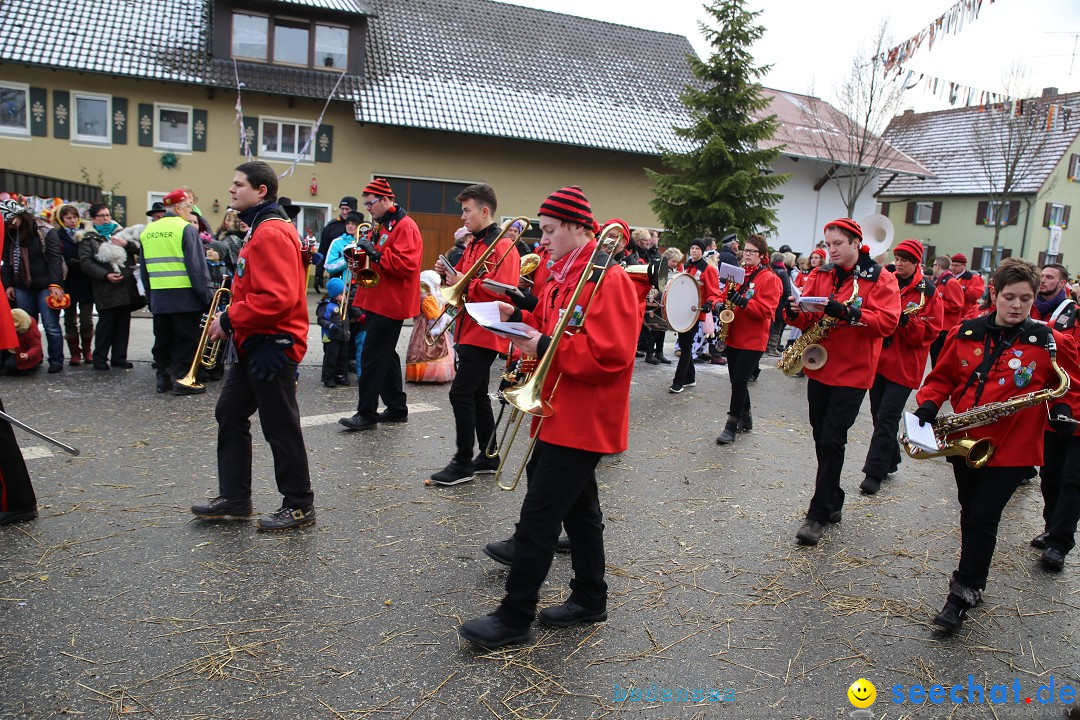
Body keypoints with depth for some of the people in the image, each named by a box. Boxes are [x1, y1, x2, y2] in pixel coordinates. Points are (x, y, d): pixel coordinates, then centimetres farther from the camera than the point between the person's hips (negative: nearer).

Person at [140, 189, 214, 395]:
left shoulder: (147, 232, 12)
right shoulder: (186, 229, -9)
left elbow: (144, 269, 16)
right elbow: (197, 266, -14)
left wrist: (150, 296, 22)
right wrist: (206, 294, -10)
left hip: (158, 298, 6)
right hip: (184, 296, -6)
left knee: (163, 339, 14)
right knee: (186, 339, 1)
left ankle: (163, 378, 18)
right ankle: (182, 380, 1)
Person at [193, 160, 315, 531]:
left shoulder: (271, 233, -18)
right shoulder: (259, 230, 16)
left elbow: (278, 298, -27)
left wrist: (230, 320, -18)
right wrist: (232, 317, 11)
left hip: (272, 346, -11)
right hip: (253, 345, 11)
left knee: (280, 428, -1)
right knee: (230, 415, 16)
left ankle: (299, 505, 12)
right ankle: (234, 498, 26)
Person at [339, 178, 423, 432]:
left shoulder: (405, 226, -12)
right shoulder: (380, 226, 18)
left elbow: (406, 264, -23)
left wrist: (376, 253, -24)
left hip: (390, 304, -10)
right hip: (376, 302, 10)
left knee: (372, 356, -9)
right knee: (385, 355, 14)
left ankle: (367, 413, -4)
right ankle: (397, 408, 22)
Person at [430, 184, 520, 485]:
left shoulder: (502, 246, -14)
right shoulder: (474, 245, 16)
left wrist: (464, 283, -21)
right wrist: (449, 272, 2)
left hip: (484, 333, -10)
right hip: (470, 331, 10)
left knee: (461, 393, -10)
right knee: (476, 394, 14)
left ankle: (463, 462, -1)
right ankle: (489, 457, 23)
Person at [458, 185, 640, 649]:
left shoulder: (608, 280, -17)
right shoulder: (562, 277, 13)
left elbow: (610, 353, -25)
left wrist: (545, 347, -23)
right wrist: (518, 319, 2)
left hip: (582, 421, -10)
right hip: (559, 415, 10)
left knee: (538, 517, -5)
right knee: (578, 508, 19)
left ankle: (514, 618, 7)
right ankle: (590, 598, 34)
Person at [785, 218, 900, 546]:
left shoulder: (880, 279, -4)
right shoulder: (820, 275, 9)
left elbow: (887, 321, -16)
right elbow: (808, 319, 8)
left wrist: (848, 313, -27)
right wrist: (795, 311, -15)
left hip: (852, 373, -5)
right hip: (819, 368, 5)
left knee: (832, 441, -7)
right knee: (822, 439, 11)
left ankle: (819, 513, 1)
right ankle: (833, 502, 27)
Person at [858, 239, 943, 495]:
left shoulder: (927, 291, -3)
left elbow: (930, 331, -8)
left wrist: (906, 321, -23)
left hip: (905, 364, -5)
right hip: (879, 358, 5)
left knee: (887, 417, -9)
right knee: (879, 414, 12)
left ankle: (874, 472, -5)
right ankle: (890, 460, 30)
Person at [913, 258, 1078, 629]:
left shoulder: (1049, 342, -4)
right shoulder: (965, 333, 0)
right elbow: (943, 376, 8)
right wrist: (928, 405, -8)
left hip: (1012, 449, -3)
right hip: (964, 441, 3)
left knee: (983, 518, -3)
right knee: (970, 514, 16)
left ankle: (964, 591, 11)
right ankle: (972, 581, 35)